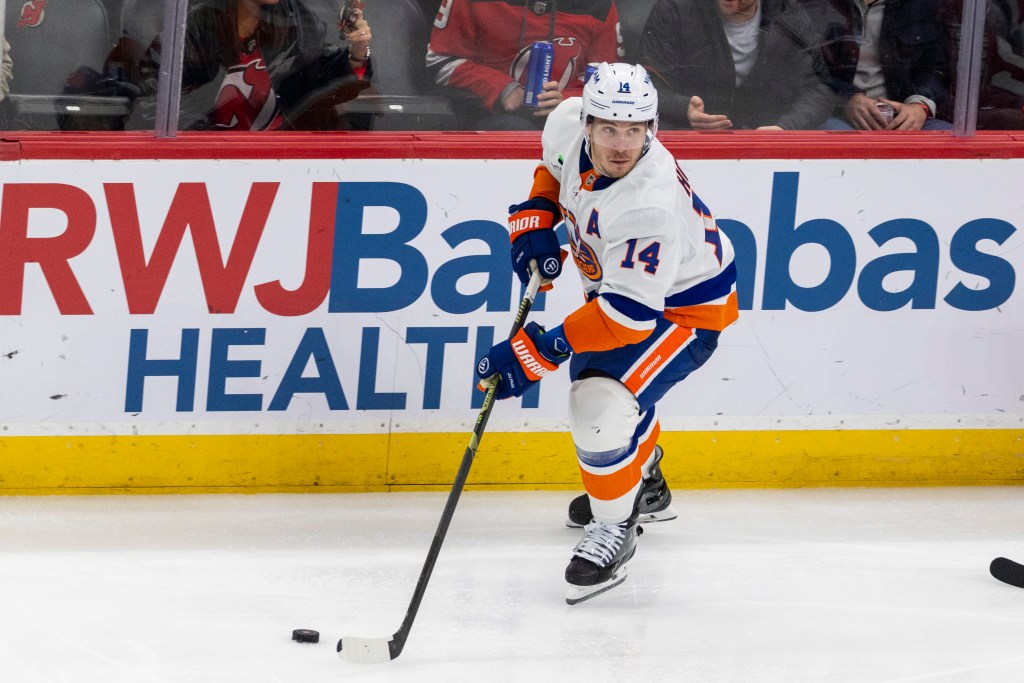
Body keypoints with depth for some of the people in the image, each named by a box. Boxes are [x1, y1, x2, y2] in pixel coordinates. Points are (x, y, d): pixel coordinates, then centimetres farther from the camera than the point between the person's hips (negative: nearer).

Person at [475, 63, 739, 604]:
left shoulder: (650, 207, -41)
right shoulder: (569, 123, -20)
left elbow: (629, 315, -40)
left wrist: (536, 352, -42)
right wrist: (534, 218, -9)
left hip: (682, 308, -9)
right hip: (617, 281, 9)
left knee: (601, 406, -25)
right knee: (591, 375, 28)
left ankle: (614, 525, 0)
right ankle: (645, 486, 57)